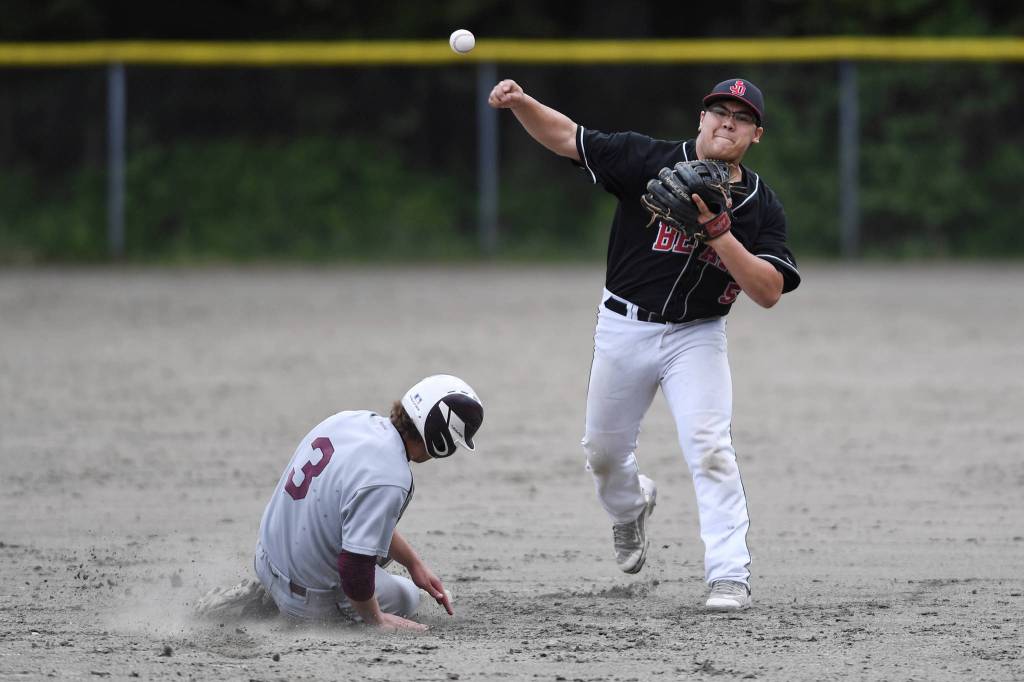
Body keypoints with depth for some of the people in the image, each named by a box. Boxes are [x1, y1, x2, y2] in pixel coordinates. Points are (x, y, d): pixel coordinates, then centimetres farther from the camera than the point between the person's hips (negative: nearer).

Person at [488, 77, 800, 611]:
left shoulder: (760, 207, -6)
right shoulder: (651, 161, -9)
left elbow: (769, 292, -15)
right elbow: (566, 137, -8)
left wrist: (720, 235, -27)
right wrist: (520, 103, -26)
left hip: (696, 336, -1)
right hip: (623, 327, 1)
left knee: (709, 448, -19)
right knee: (603, 451, 13)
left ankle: (730, 577, -17)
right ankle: (630, 507, 48)